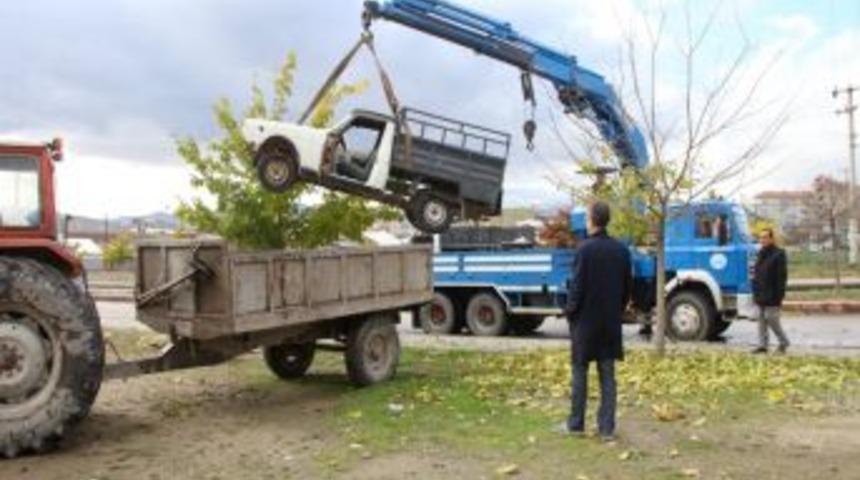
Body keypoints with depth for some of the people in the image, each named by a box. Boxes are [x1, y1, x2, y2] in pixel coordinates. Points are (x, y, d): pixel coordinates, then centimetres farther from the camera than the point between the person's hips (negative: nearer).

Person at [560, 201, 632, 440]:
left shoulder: (585, 249, -14)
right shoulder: (621, 250, 3)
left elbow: (577, 286, -14)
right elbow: (628, 286, 8)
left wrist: (570, 312, 0)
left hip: (586, 320, -4)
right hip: (611, 322, 5)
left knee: (579, 373, 7)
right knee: (607, 375, 9)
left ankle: (576, 424, 14)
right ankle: (607, 427, 10)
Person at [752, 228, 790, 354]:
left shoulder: (778, 254, -9)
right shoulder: (761, 254, 15)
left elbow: (781, 277, -13)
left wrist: (779, 295, -18)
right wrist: (755, 291, 15)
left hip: (771, 296, -8)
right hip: (760, 295, 8)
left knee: (771, 318, -6)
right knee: (761, 320, 7)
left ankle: (784, 342, 12)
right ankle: (762, 345, 10)